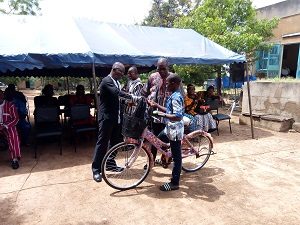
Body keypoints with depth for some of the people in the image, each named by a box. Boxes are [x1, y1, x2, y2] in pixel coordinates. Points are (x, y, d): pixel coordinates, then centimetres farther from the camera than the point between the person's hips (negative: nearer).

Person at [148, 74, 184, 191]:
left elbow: (178, 116, -31)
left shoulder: (176, 98, -22)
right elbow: (170, 110, 17)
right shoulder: (174, 96, 9)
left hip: (174, 130, -10)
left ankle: (174, 183, 14)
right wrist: (156, 105, 15)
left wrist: (163, 115, -24)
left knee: (176, 157, 1)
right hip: (170, 128, 10)